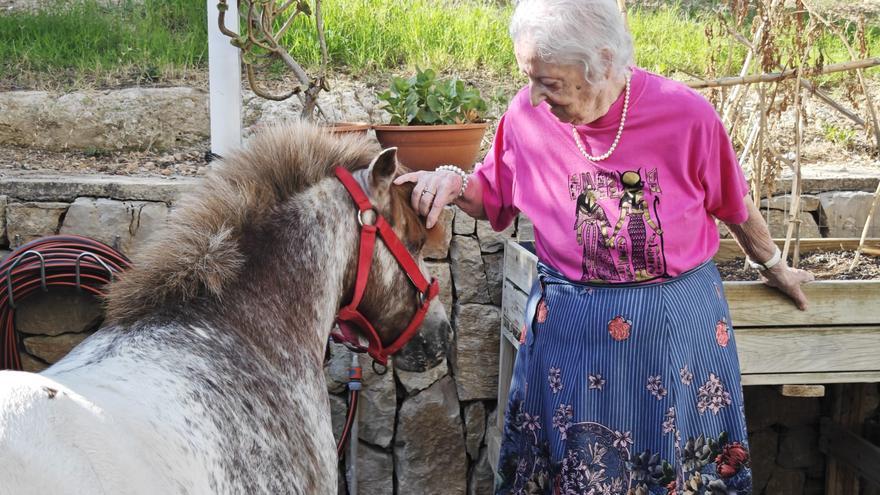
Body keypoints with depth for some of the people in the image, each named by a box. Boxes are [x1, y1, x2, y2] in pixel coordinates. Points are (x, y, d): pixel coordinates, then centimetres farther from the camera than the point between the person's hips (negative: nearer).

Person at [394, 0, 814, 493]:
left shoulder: (686, 114, -16)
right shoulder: (527, 115, -12)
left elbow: (734, 205, 2)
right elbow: (494, 197, 6)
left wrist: (774, 267, 17)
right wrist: (454, 183, -15)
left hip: (680, 324, -1)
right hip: (569, 329, 1)